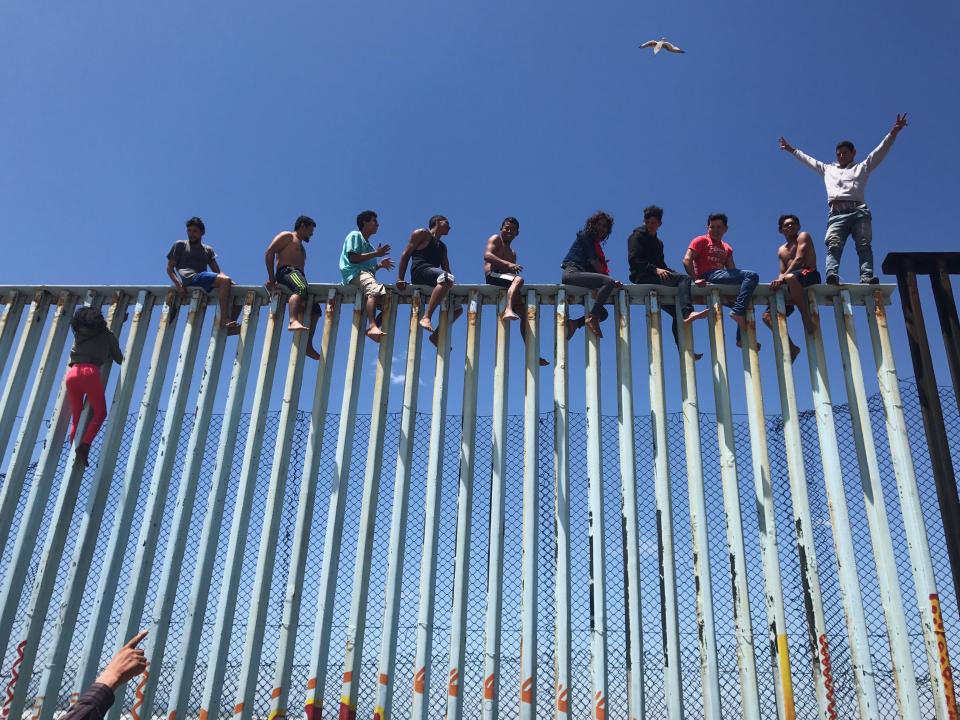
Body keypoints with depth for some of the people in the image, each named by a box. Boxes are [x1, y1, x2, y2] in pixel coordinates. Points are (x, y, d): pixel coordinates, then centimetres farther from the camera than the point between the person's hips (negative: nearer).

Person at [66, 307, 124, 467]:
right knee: (100, 413, 6)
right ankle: (84, 445, -15)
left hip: (72, 373, 4)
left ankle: (73, 449, -3)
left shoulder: (78, 334, 24)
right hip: (90, 372, -4)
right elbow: (119, 359, 23)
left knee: (76, 418, 12)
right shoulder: (106, 335, 17)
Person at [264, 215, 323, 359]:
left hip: (298, 274, 9)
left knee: (314, 308, -3)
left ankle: (308, 345, -10)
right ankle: (293, 321, -60)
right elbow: (269, 253, -2)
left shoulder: (301, 246, 38)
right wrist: (271, 278, -10)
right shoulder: (287, 236, 11)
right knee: (301, 288, -39)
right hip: (286, 271, -9)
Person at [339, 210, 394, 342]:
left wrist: (380, 265, 12)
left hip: (366, 273, 9)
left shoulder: (368, 244, 35)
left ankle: (376, 327, -19)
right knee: (375, 289, -38)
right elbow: (353, 258, -7)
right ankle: (372, 325, -57)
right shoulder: (355, 235, 9)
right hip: (355, 273, -9)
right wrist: (375, 254, -7)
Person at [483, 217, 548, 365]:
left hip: (505, 284, 7)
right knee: (518, 279, -34)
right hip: (492, 276, -7)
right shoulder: (495, 239, 11)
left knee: (525, 310, -2)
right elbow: (487, 255, -10)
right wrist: (508, 264, -21)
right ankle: (508, 310, -57)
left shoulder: (512, 253, 33)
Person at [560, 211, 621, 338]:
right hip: (572, 272, -9)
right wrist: (609, 279, -9)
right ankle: (592, 317, -32)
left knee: (603, 313, 1)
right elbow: (592, 260, -6)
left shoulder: (596, 244, 30)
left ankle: (574, 324, -6)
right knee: (609, 282, -30)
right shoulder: (585, 236, 7)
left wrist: (611, 280, -1)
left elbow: (599, 267, 18)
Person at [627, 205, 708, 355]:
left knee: (676, 312, 0)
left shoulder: (658, 242, 30)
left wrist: (668, 271, 4)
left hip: (657, 278, 8)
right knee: (684, 278, -27)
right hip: (643, 277, -8)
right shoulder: (637, 236, 6)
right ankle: (688, 312, -48)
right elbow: (633, 260, -9)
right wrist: (655, 269, -20)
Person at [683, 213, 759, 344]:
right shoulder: (701, 240, 9)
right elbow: (687, 260, -5)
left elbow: (732, 272, 19)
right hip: (708, 277, -8)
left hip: (721, 278, 8)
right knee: (752, 276, -21)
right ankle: (738, 312, -29)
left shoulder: (727, 248, 29)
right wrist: (695, 279, -19)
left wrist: (741, 278, -2)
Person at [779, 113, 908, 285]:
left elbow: (880, 152, 18)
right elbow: (808, 160, 42)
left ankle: (867, 277, -33)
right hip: (837, 213, 1)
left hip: (859, 211, -1)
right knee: (833, 245, -23)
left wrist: (893, 133, 6)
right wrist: (792, 150, 45)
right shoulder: (828, 169, 35)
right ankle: (832, 276, -44)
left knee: (864, 245, -17)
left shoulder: (862, 168, 27)